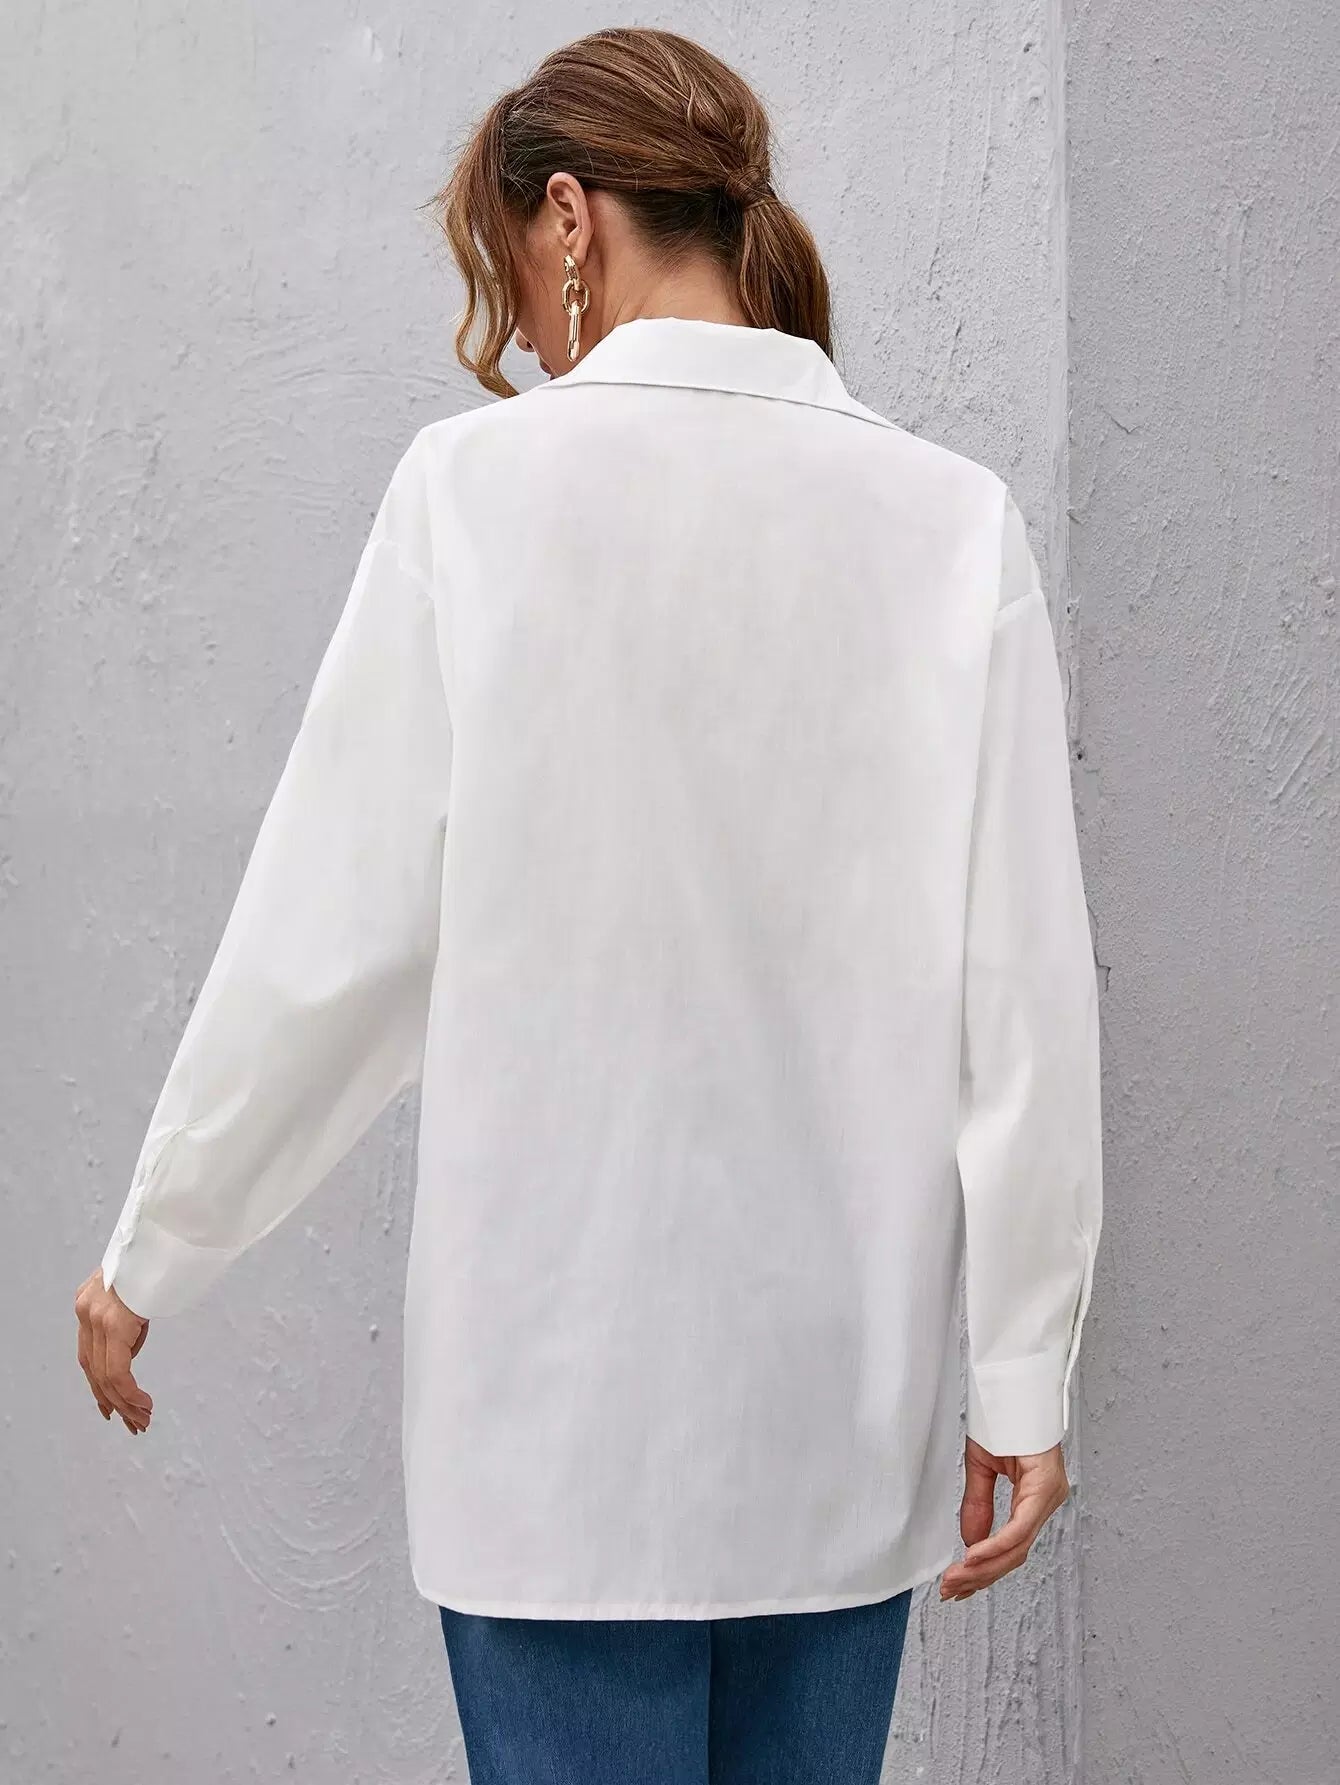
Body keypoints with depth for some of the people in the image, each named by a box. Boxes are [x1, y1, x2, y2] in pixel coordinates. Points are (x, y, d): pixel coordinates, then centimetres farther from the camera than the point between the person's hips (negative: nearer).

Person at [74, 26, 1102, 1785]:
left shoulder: (481, 487, -9)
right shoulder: (954, 519, -2)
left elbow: (332, 929, -6)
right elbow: (1025, 988, -3)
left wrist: (155, 1254, 7)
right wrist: (1025, 1368, 4)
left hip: (569, 1369, -3)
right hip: (845, 1378, 3)